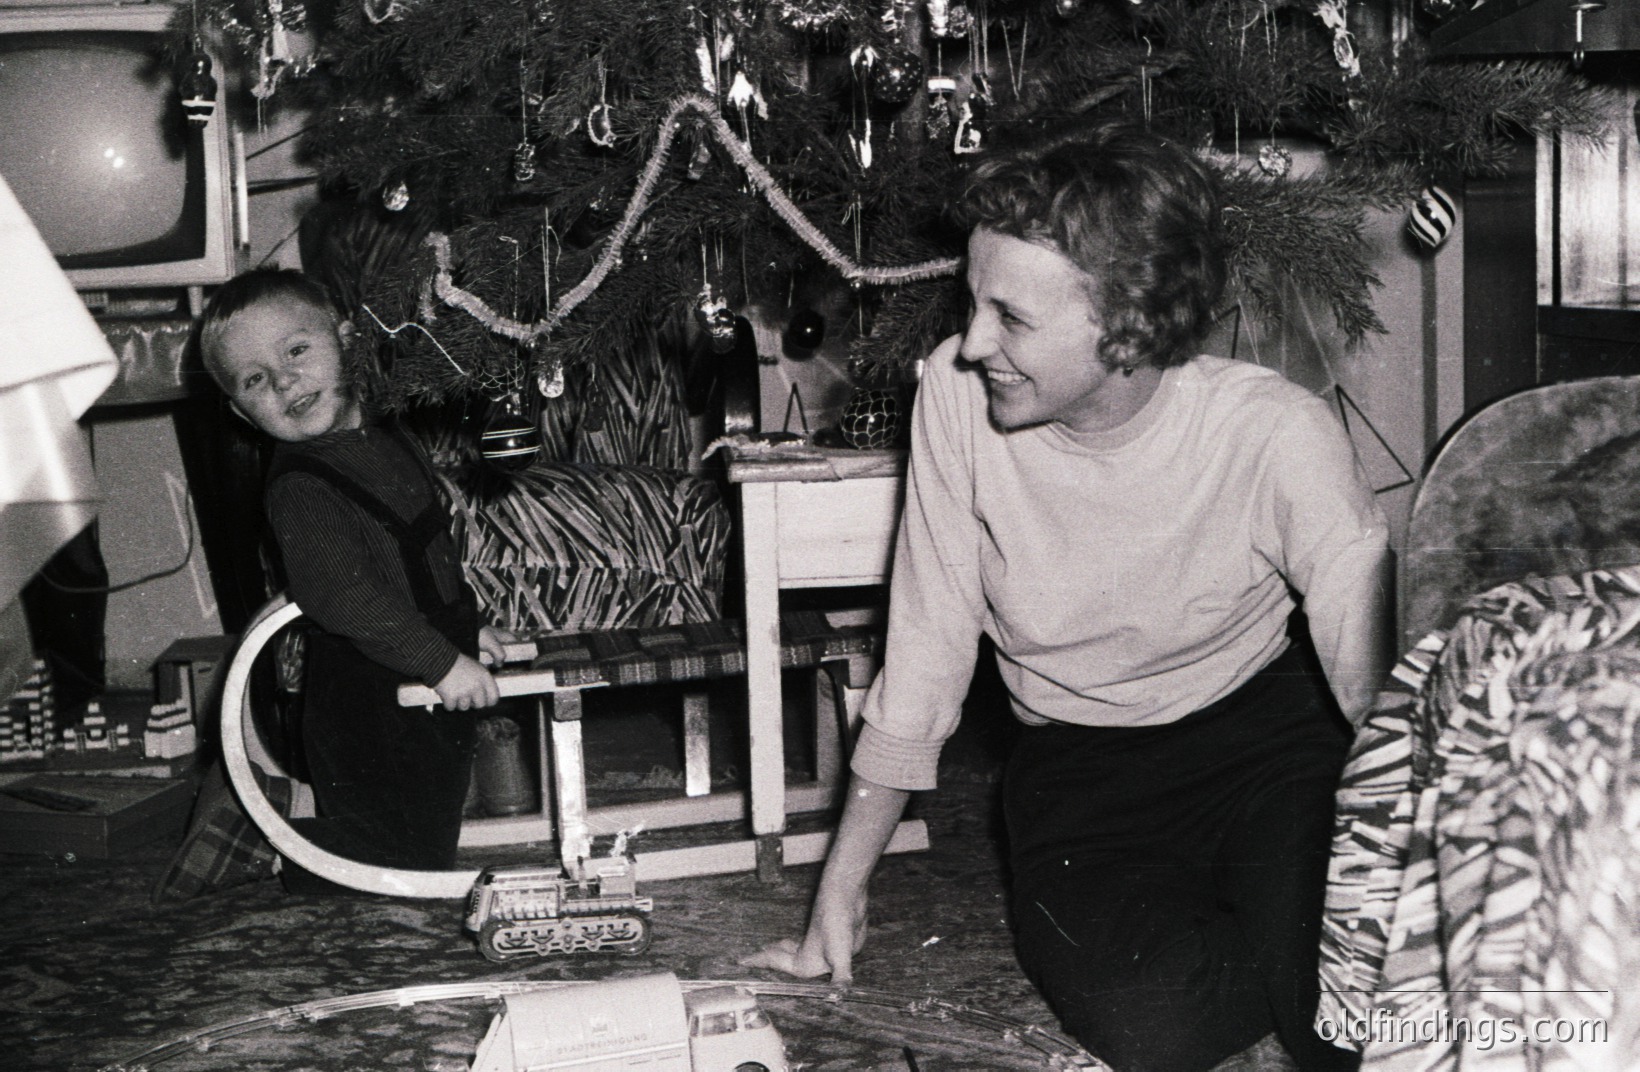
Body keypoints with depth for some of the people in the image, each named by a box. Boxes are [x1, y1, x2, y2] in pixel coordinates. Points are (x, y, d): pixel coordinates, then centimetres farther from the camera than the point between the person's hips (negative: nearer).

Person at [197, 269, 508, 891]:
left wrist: (466, 625, 19)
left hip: (433, 688, 8)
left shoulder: (384, 443, 7)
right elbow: (341, 596, -29)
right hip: (369, 709, -8)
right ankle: (283, 852, 19)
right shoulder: (298, 488, -21)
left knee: (436, 832, 19)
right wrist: (442, 660, -27)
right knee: (412, 860, 1)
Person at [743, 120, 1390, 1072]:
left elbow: (1385, 679, -23)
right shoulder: (958, 393, -15)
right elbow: (929, 641, -6)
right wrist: (842, 888, -3)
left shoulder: (1277, 434, -20)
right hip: (1080, 768, 2)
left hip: (1268, 725, -1)